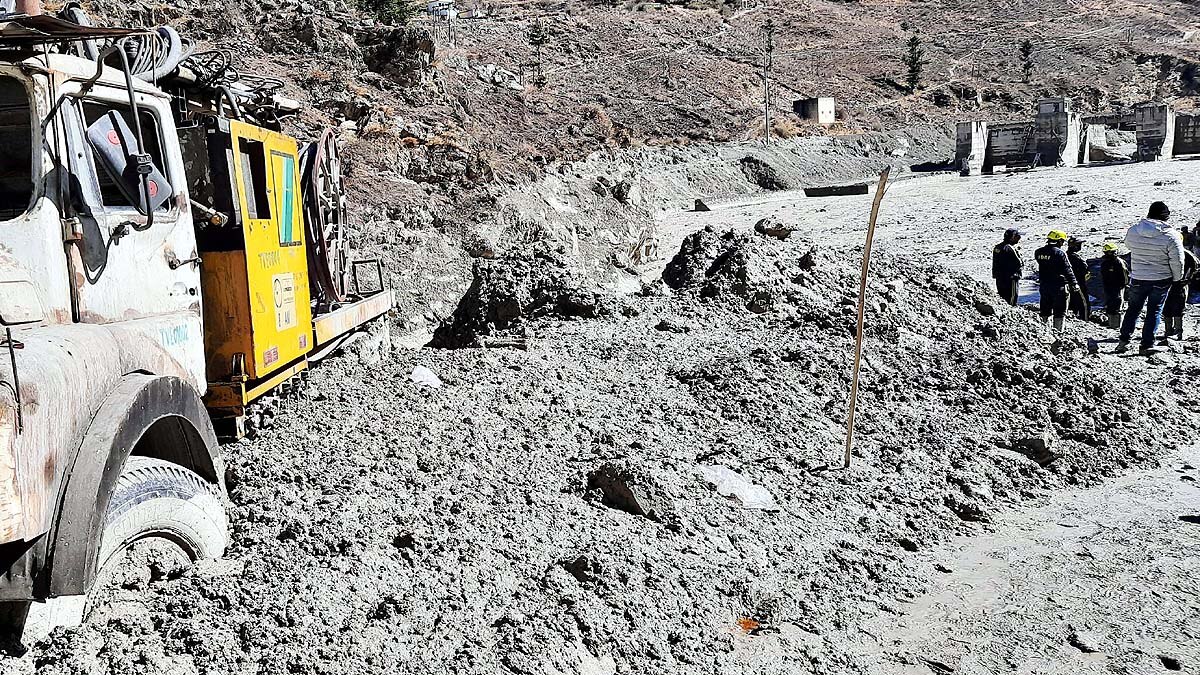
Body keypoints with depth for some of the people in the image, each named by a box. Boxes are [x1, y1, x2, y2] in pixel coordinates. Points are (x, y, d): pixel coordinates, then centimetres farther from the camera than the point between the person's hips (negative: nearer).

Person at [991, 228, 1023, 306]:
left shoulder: (998, 247, 9)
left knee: (1002, 299, 17)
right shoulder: (1009, 249, -20)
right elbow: (1018, 264, -19)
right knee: (1011, 300, -3)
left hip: (999, 279, 9)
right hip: (1010, 279, -9)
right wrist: (1022, 263, -1)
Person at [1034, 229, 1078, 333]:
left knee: (1045, 309, 15)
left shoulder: (1039, 252, 2)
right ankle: (1058, 330, 0)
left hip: (1044, 286, 6)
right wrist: (1074, 283, -8)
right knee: (1060, 310, 2)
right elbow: (1067, 270, -13)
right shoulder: (1060, 253, -15)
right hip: (1059, 286, -6)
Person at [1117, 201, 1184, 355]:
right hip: (1161, 280, -2)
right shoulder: (1171, 236, -17)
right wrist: (1177, 278, 3)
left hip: (1137, 279, 2)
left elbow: (1128, 246, 14)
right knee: (1154, 312, 9)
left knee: (1133, 309, 18)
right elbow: (1177, 262, -12)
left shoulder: (1133, 231, -8)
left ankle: (1123, 341, 16)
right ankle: (1146, 346, 10)